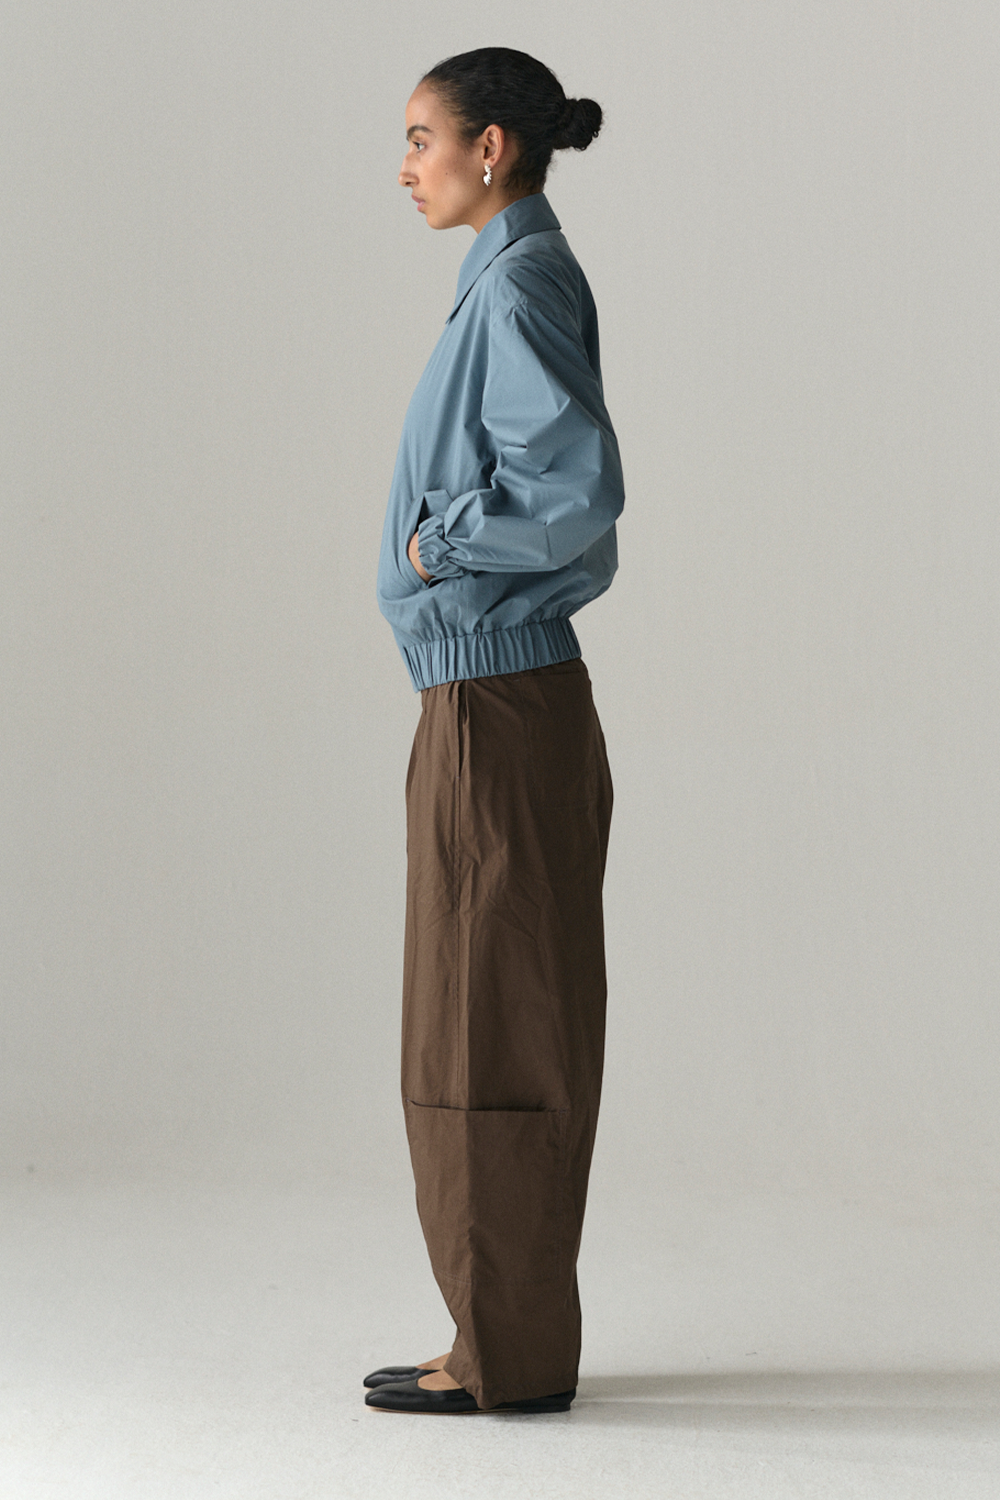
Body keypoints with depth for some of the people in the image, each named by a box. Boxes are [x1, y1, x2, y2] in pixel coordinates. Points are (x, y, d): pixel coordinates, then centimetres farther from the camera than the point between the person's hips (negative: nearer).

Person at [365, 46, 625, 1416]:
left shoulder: (519, 286, -13)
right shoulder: (524, 278, 15)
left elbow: (579, 488, -25)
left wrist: (443, 539, -12)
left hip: (497, 714, -10)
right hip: (501, 701, 10)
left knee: (490, 1040, -2)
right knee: (508, 1036, 14)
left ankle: (510, 1356, 8)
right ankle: (510, 1337, 23)